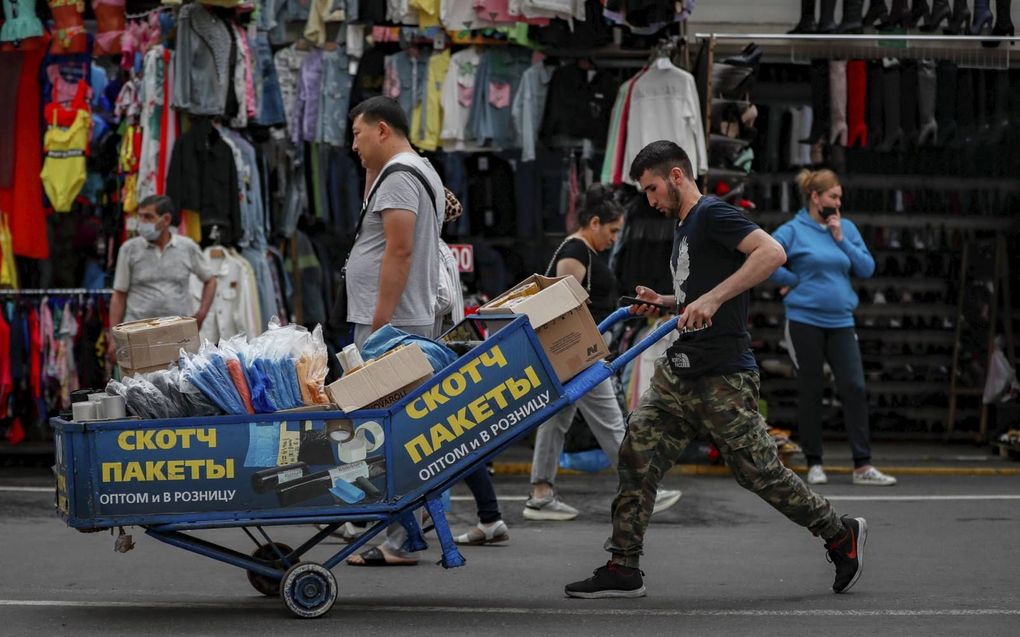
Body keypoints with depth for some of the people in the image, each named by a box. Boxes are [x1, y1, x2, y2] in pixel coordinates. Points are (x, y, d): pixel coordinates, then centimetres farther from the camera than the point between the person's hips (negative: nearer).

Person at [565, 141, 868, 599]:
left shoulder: (712, 214, -11)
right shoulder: (683, 227, 19)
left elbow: (772, 253, -25)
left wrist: (712, 298, -29)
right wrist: (665, 303, 12)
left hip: (721, 377, -9)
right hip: (676, 372, 9)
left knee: (759, 471, -3)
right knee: (637, 458, 2)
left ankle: (841, 536, 15)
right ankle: (622, 569, 5)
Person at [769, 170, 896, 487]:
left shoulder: (846, 228, 9)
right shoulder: (793, 230, -4)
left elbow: (867, 268, 4)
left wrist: (840, 239, -5)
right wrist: (795, 280, -6)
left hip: (841, 321, 4)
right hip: (805, 320, -4)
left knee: (855, 388, -3)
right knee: (810, 391, 4)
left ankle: (862, 466, -2)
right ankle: (814, 464, 13)